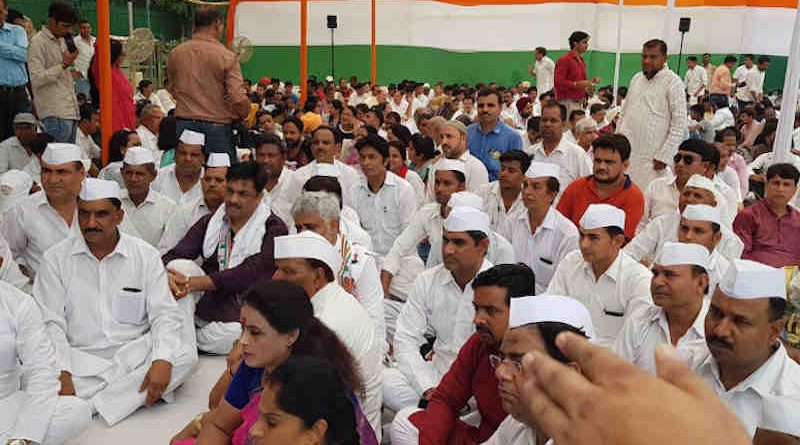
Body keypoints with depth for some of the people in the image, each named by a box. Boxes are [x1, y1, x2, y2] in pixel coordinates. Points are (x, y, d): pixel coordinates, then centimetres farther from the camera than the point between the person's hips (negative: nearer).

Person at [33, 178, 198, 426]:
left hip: (134, 355, 1)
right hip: (80, 359, -1)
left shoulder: (145, 255, 2)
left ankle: (89, 404, -23)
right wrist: (62, 374, -17)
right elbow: (51, 322, -2)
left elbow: (164, 314, -4)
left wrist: (162, 360, -22)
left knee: (185, 353, -26)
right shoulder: (56, 259, 3)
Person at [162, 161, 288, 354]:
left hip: (243, 318, -3)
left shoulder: (273, 229, -6)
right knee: (181, 266, -21)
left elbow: (252, 272, -21)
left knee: (230, 335, -35)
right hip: (204, 307, 3)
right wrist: (168, 275, -28)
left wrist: (195, 283, -30)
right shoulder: (209, 222, 9)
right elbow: (174, 255, -2)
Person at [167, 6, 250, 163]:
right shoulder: (226, 56, -11)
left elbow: (173, 90, 14)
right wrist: (245, 114, 5)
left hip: (184, 125, 4)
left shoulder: (174, 54, 3)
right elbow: (237, 98, -15)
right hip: (217, 126, -4)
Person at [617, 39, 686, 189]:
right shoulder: (636, 78, 13)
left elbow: (679, 124, -9)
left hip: (651, 158, -5)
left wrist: (664, 156, -13)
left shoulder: (672, 82, -6)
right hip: (627, 152, 5)